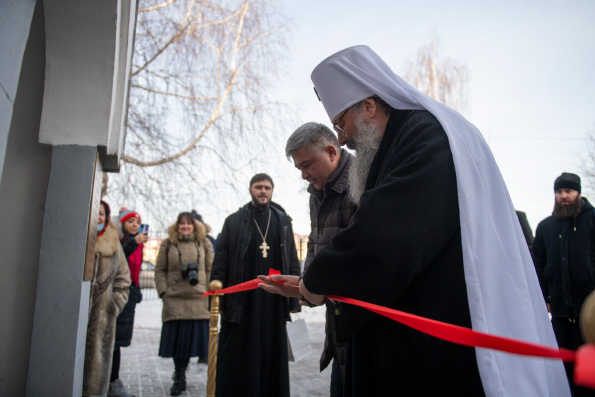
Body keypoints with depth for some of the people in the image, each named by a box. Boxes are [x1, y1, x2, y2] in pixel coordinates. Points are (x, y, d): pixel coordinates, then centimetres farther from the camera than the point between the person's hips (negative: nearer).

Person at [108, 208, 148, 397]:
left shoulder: (137, 244, 17)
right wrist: (133, 243, -30)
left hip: (129, 294, 7)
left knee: (118, 340, 10)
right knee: (113, 339, -5)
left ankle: (113, 381, 16)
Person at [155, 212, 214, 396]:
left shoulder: (204, 243, 9)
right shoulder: (168, 244, 8)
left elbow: (210, 270, 9)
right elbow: (160, 270, 8)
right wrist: (163, 291, -2)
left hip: (199, 300, 1)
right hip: (174, 300, 0)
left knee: (192, 336, 2)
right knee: (176, 337, 2)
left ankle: (180, 375, 24)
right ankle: (180, 377, 20)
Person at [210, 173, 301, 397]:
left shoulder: (283, 221, 10)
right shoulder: (234, 221, 5)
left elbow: (293, 261, 8)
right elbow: (220, 261, 3)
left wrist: (294, 300, 3)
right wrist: (216, 296, -5)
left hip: (274, 302, 2)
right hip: (241, 301, -1)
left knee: (272, 358, 9)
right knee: (237, 362, 5)